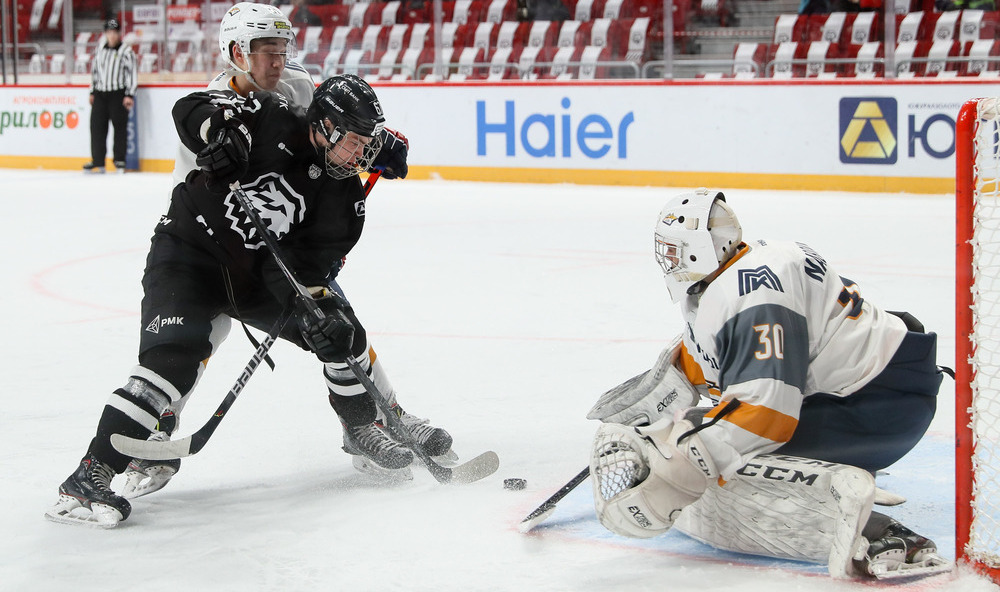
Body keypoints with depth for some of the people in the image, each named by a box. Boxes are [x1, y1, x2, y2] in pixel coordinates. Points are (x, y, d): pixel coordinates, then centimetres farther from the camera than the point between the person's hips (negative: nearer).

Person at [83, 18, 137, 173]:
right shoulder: (100, 49, 13)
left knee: (120, 126, -3)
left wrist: (130, 95, -13)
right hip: (100, 94, 5)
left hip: (118, 94, -5)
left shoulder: (126, 51, -3)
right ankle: (98, 162, 4)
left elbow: (132, 73, -7)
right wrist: (92, 92, 17)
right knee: (97, 126, 0)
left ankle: (120, 160, 5)